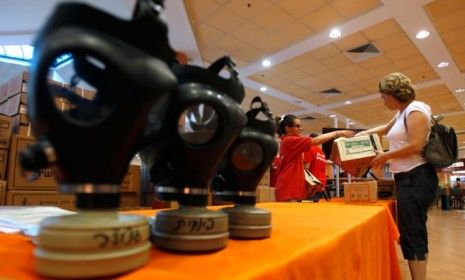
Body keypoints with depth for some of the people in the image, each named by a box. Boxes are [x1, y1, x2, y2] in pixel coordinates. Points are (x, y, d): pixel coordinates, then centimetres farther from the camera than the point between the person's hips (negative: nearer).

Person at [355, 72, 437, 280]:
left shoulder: (415, 110, -9)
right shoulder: (402, 113, 19)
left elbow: (415, 146, -19)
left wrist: (386, 156, -8)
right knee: (413, 232, 13)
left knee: (412, 234, -10)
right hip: (408, 178, 10)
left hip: (416, 177, -10)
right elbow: (385, 129, 35)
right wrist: (360, 135, 26)